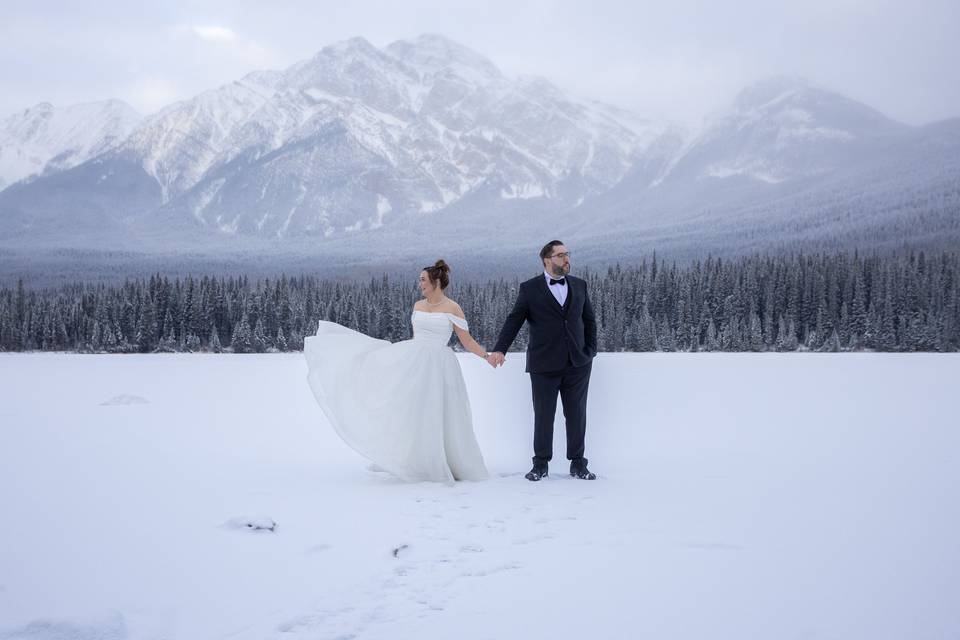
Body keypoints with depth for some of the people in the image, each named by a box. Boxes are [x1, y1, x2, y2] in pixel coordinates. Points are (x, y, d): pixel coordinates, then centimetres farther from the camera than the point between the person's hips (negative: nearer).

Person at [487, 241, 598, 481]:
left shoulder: (579, 285, 10)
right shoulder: (530, 288, 0)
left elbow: (589, 320, 15)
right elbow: (514, 320, -4)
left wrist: (591, 350, 5)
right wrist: (500, 349, -15)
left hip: (578, 364, 3)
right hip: (544, 365, -3)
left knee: (577, 415, 6)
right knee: (543, 416, 4)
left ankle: (578, 465, 15)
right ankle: (540, 464, 15)